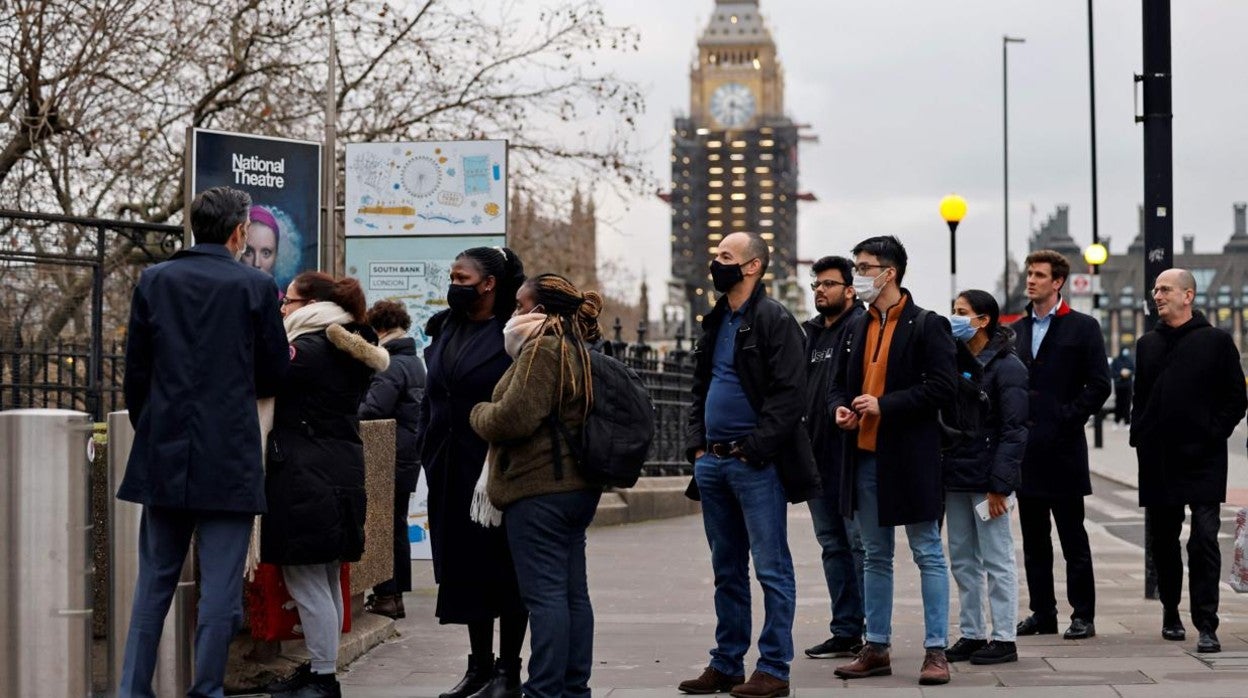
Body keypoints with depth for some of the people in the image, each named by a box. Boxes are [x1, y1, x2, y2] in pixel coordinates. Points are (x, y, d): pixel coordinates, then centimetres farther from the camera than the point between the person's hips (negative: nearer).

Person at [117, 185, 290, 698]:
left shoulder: (154, 281, 3)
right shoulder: (255, 287, -5)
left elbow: (135, 371, 6)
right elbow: (274, 376, 1)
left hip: (163, 457, 4)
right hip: (229, 458, -3)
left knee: (154, 581, 12)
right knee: (220, 584, 3)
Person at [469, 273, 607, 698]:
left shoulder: (541, 350, -13)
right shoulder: (577, 351, 18)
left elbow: (514, 419, -19)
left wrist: (479, 413, 0)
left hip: (539, 489, -10)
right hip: (577, 485, 10)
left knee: (544, 594, -9)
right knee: (572, 592, 11)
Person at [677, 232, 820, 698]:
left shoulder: (773, 319, -9)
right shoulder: (716, 323, 16)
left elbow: (790, 394, -15)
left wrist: (754, 449, -17)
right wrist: (697, 444, 8)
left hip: (756, 464, -8)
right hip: (713, 463, 8)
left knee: (771, 569, -3)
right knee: (727, 570, 13)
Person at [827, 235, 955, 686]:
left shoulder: (926, 326, -7)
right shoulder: (857, 329, 13)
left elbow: (941, 387, -15)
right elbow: (840, 384, 21)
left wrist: (884, 405, -19)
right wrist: (840, 407, -1)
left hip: (910, 457, -7)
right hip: (865, 456, 7)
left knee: (928, 554, 1)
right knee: (875, 558, 13)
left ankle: (935, 651, 5)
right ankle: (876, 649, 20)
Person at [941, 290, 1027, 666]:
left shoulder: (1007, 367, -9)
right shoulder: (955, 361, 12)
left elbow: (1014, 432, -13)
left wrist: (999, 484, -17)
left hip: (986, 479, -7)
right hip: (956, 477, 7)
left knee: (997, 560, -1)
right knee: (963, 561, 11)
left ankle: (1003, 638, 5)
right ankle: (971, 634, 19)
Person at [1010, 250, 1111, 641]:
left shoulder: (1083, 328, -1)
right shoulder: (1016, 330, 14)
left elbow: (1099, 385, -6)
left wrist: (1068, 419, -11)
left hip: (1062, 447, -5)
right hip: (1025, 447, 5)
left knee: (1073, 536, -1)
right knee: (1033, 538, 9)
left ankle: (1083, 615, 4)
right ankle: (1042, 612, 15)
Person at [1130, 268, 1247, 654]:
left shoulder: (1216, 342, -1)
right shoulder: (1147, 344, 13)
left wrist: (1214, 434, -9)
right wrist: (1139, 437, 6)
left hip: (1202, 460, -5)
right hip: (1157, 459, 5)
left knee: (1204, 542, -8)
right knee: (1162, 541, 11)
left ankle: (1206, 626, -8)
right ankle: (1170, 612, 25)